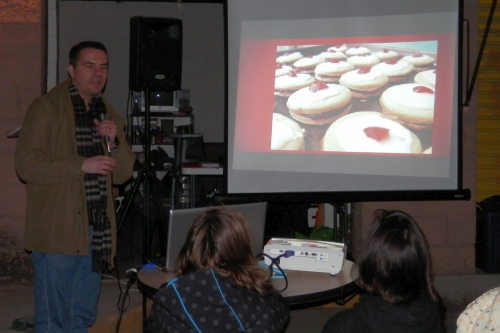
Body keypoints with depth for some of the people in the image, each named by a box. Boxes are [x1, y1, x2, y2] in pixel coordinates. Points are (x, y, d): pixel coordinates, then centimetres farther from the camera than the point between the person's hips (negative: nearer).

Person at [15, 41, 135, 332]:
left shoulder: (109, 115, 15)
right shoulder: (46, 108, -3)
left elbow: (123, 174, 13)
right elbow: (26, 165, -13)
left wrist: (114, 142, -6)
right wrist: (82, 165, -18)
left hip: (96, 232, 6)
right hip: (57, 231, -6)